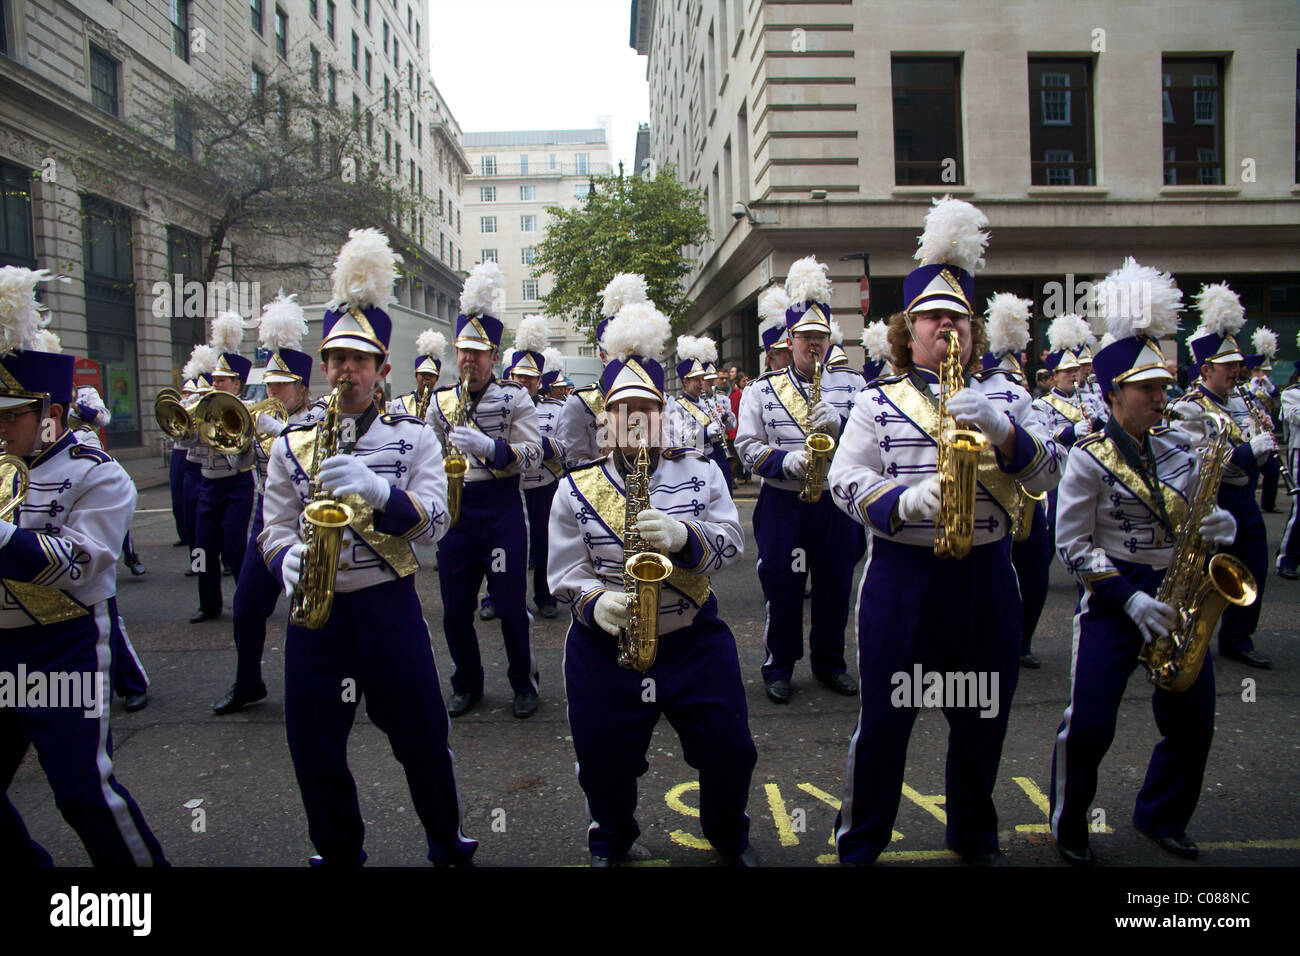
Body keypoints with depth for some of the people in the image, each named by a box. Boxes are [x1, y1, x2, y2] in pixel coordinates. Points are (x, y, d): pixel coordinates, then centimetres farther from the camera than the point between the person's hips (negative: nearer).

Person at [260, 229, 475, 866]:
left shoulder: (413, 437, 0)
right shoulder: (291, 446, 7)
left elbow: (433, 522, -12)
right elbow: (274, 530, 8)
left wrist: (375, 487, -28)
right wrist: (288, 559, -15)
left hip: (389, 607, -2)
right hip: (314, 612, 2)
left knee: (422, 739, 8)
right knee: (315, 749, 10)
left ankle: (448, 844, 33)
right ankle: (339, 852, 35)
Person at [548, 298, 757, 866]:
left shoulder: (700, 473, 1)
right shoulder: (576, 487, -1)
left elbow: (730, 545, -7)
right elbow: (564, 571, -3)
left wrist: (683, 536, -27)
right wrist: (594, 603, -23)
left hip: (694, 642, 1)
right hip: (604, 649, 0)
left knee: (729, 752, 7)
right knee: (605, 764, 8)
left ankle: (728, 835, 39)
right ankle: (611, 842, 41)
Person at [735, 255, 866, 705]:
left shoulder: (851, 384, 5)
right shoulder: (762, 390, 1)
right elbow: (746, 445, -4)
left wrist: (840, 423, -21)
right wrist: (785, 461, -21)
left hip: (837, 503, 2)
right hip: (782, 504, -2)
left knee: (835, 587, 11)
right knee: (782, 588, 5)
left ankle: (830, 663, 29)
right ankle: (779, 667, 21)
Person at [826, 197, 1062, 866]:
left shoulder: (1005, 395, 9)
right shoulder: (878, 401, 3)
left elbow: (1046, 474, -3)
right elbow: (846, 480, -7)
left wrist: (999, 427, -21)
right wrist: (906, 501, -25)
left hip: (986, 575, 3)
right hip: (901, 577, -2)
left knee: (983, 718, 14)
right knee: (884, 716, 5)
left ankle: (974, 838, 38)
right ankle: (859, 844, 24)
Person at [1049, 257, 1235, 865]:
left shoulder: (1179, 451, 7)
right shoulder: (1089, 458, -8)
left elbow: (1193, 522, 17)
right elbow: (1072, 546, -10)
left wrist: (1219, 528, -6)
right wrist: (1131, 598, -17)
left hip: (1177, 593, 6)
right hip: (1114, 598, -5)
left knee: (1193, 721, 9)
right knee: (1089, 722, -6)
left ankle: (1161, 817, 33)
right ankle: (1069, 826, 17)